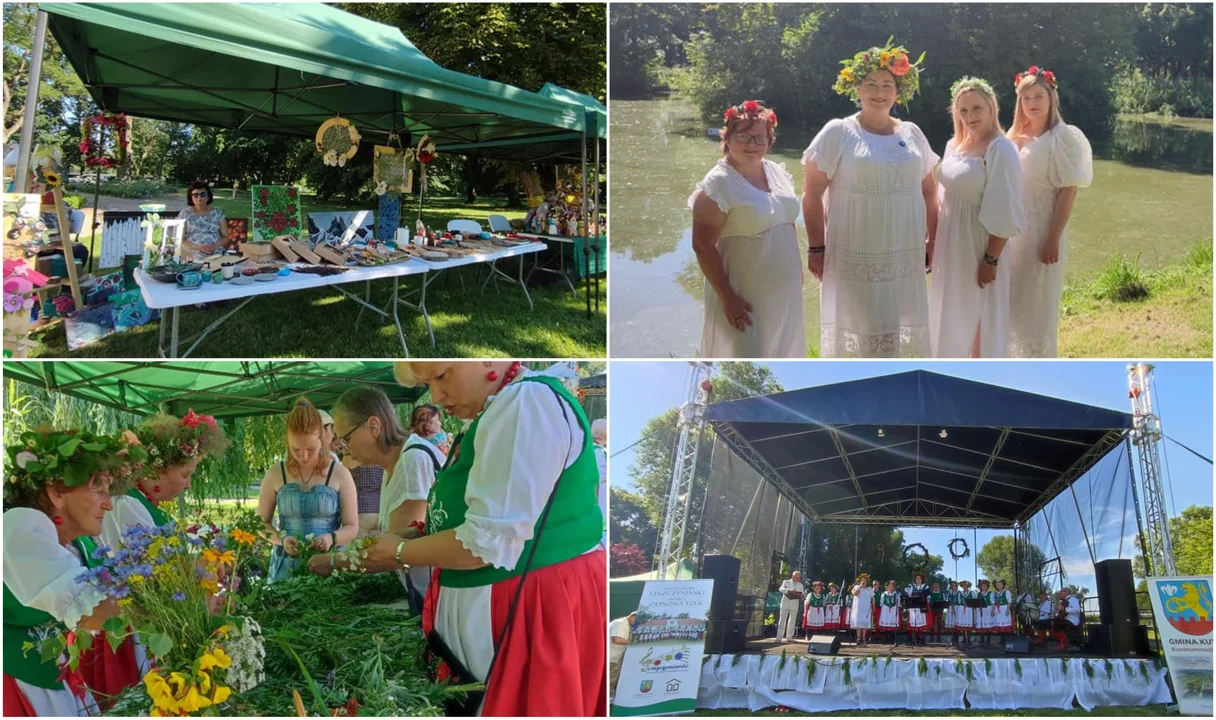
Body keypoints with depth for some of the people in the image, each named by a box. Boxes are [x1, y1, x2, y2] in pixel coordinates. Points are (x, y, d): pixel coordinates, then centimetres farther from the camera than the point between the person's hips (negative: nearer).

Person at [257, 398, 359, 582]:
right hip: (287, 565, 1)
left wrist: (332, 538, -19)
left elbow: (352, 527, 2)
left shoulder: (340, 474, -1)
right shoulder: (276, 475, 3)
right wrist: (281, 539, -11)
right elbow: (262, 523, 9)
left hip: (329, 564, -1)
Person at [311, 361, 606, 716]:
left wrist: (401, 553, -6)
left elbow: (489, 542, -22)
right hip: (493, 609, 10)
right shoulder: (499, 409, 14)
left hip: (537, 611, -10)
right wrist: (360, 558, 10)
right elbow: (463, 520, 15)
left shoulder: (526, 403, -19)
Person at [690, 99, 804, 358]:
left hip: (783, 291, 7)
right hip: (745, 295, -7)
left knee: (779, 351, 19)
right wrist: (728, 298, -21)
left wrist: (797, 267, 16)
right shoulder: (717, 184, -17)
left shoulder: (777, 172, 5)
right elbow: (703, 247, -19)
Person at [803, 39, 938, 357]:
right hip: (856, 256, -4)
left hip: (904, 255, 4)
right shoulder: (837, 133, -4)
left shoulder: (912, 134, 10)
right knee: (857, 329, -2)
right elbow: (811, 194, -6)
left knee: (896, 332, 9)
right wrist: (816, 248, -9)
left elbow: (929, 191, 16)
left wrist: (933, 241, 12)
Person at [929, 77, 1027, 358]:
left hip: (980, 248, -8)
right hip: (951, 247, 8)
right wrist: (933, 244, 14)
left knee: (982, 322, 0)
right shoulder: (954, 145, 8)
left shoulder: (999, 149, -16)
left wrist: (991, 259, -20)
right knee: (952, 319, 15)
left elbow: (1005, 213, -18)